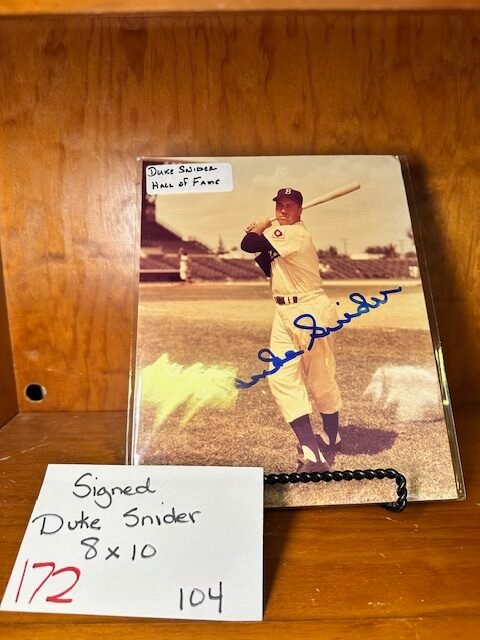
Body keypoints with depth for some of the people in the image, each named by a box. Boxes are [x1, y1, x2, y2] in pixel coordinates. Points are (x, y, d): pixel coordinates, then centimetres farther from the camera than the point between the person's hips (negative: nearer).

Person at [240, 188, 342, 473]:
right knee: (281, 377, -2)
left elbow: (247, 244, -22)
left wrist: (263, 225, -2)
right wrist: (261, 234, 8)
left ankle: (332, 438, 30)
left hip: (312, 313, -9)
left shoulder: (296, 233, -17)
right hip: (285, 313, 9)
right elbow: (269, 269, 19)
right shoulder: (283, 236, 12)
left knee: (321, 380, 6)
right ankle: (312, 453, -4)